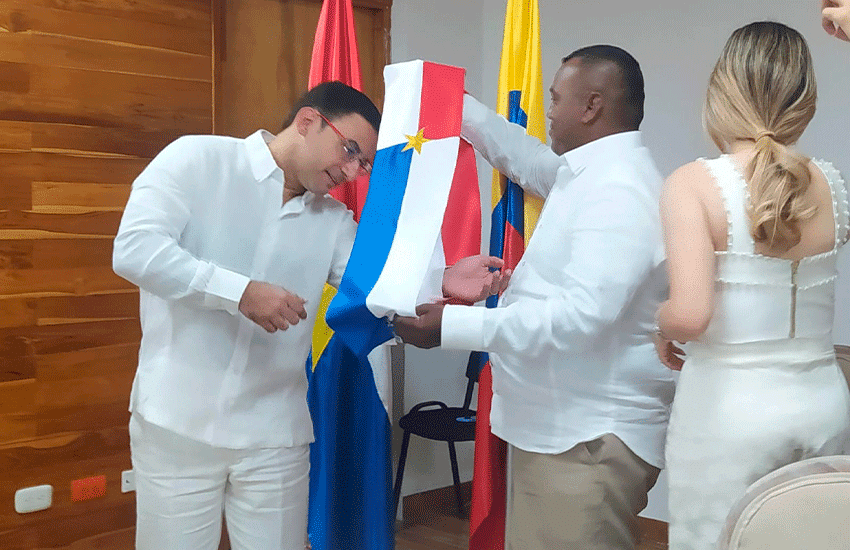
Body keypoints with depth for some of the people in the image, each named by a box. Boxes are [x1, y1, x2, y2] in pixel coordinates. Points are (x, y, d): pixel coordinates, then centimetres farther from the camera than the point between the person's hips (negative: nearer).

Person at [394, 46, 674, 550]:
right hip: (561, 428, 10)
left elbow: (581, 314, -30)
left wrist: (454, 325, -29)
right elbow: (531, 160, 31)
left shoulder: (618, 192, -21)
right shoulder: (594, 174, 11)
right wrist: (457, 107, 36)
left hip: (588, 440, -10)